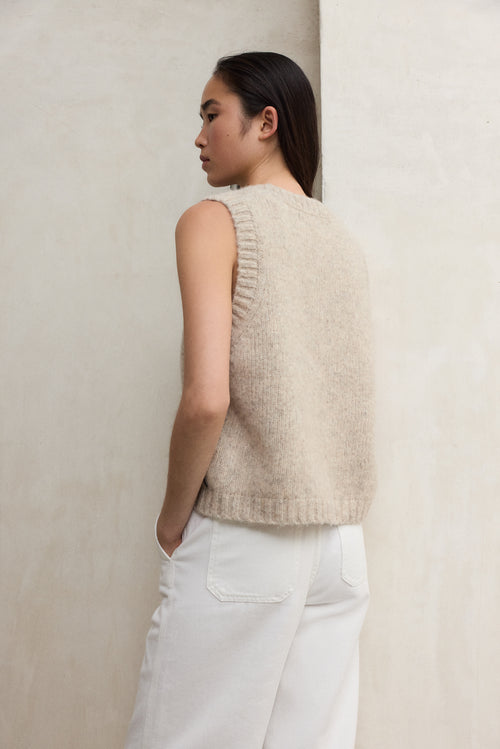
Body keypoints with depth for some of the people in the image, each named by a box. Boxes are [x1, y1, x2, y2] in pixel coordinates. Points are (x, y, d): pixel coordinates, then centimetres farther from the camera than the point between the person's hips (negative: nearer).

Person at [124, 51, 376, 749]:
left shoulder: (214, 221, -8)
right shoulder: (345, 240, 11)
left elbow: (207, 400, -19)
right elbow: (346, 403, 14)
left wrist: (172, 518, -5)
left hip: (239, 537, -6)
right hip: (340, 542, 7)